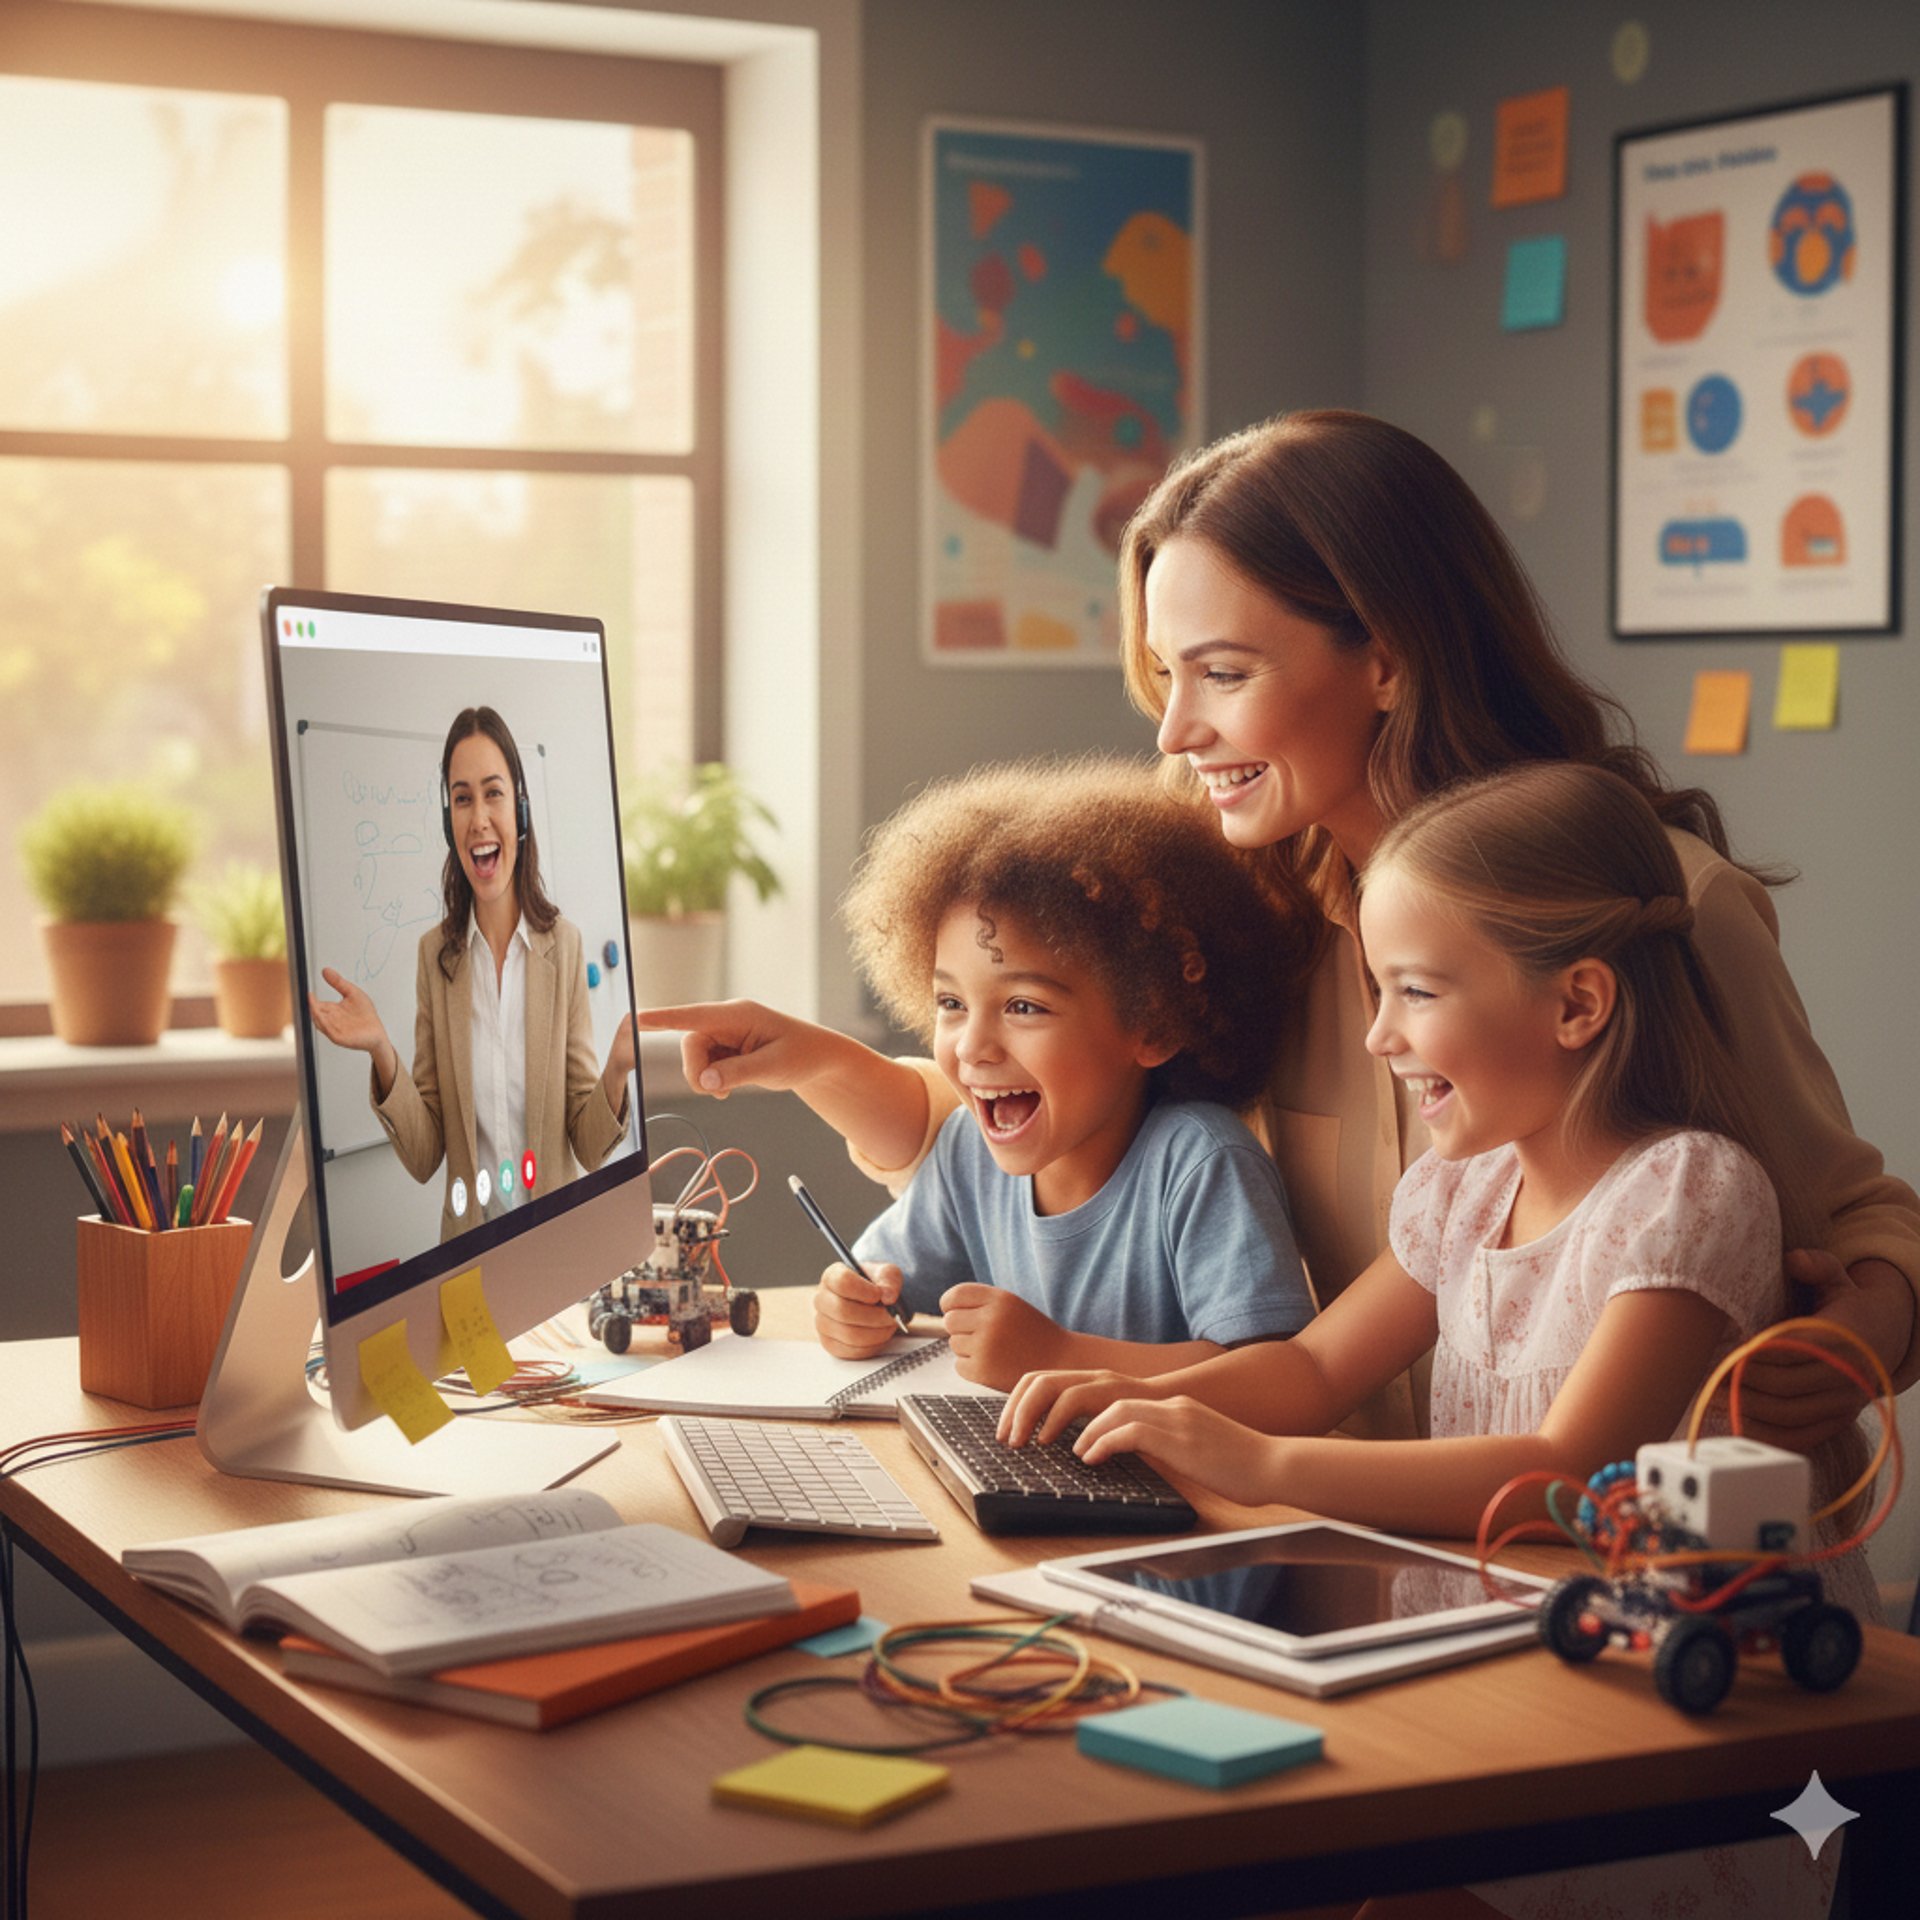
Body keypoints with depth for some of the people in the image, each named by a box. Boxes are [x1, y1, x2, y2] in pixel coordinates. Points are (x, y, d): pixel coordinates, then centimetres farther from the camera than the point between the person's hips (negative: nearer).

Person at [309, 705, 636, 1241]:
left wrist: (616, 1070, -17)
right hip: (464, 1240, 0)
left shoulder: (565, 945, -2)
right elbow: (425, 1157, 1)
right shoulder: (433, 954, 1)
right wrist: (382, 1052, -13)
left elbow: (588, 1146, 2)